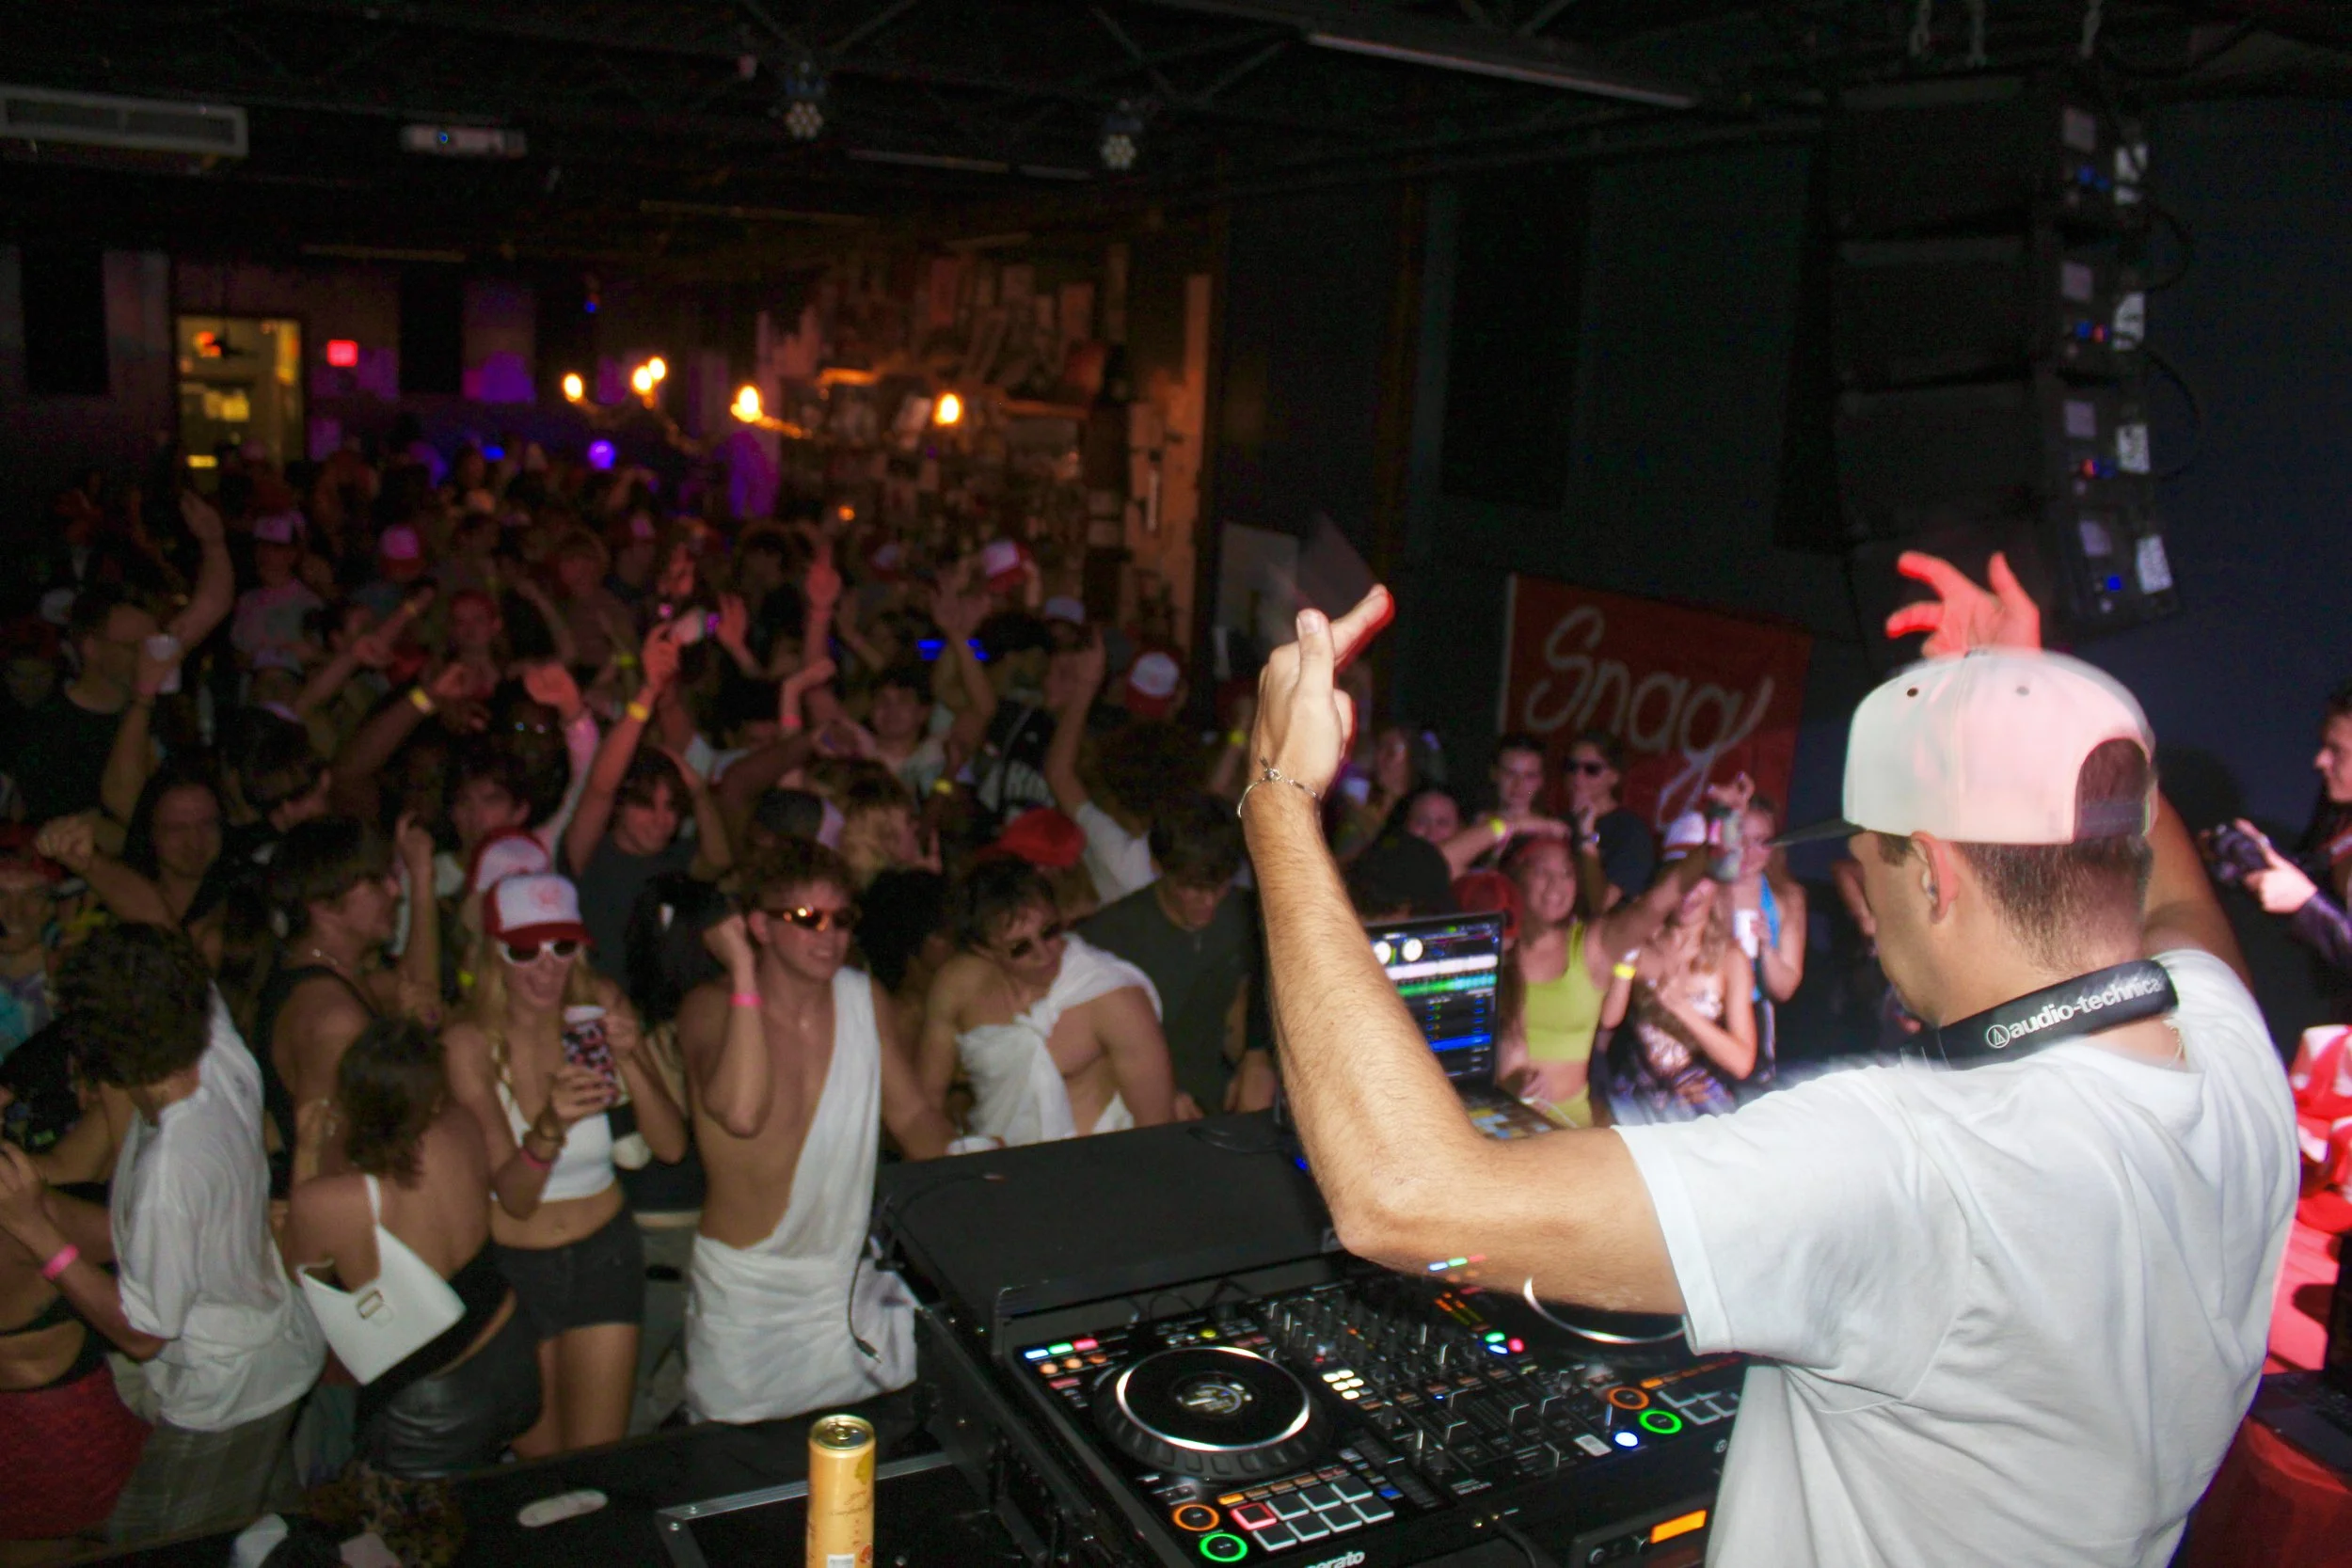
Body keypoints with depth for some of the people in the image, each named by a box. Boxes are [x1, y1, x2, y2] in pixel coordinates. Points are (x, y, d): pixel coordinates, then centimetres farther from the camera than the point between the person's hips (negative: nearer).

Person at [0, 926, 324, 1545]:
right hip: (285, 1349, 7)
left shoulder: (167, 1174, -38)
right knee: (271, 1523, 29)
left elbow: (140, 1333, -23)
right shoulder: (225, 1062, -21)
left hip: (223, 1397, -7)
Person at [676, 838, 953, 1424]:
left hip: (851, 1273, 4)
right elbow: (741, 1113, -38)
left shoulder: (866, 998, -2)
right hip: (746, 1291, -4)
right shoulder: (712, 1008, -17)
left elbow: (911, 1112, 6)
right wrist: (745, 974, -32)